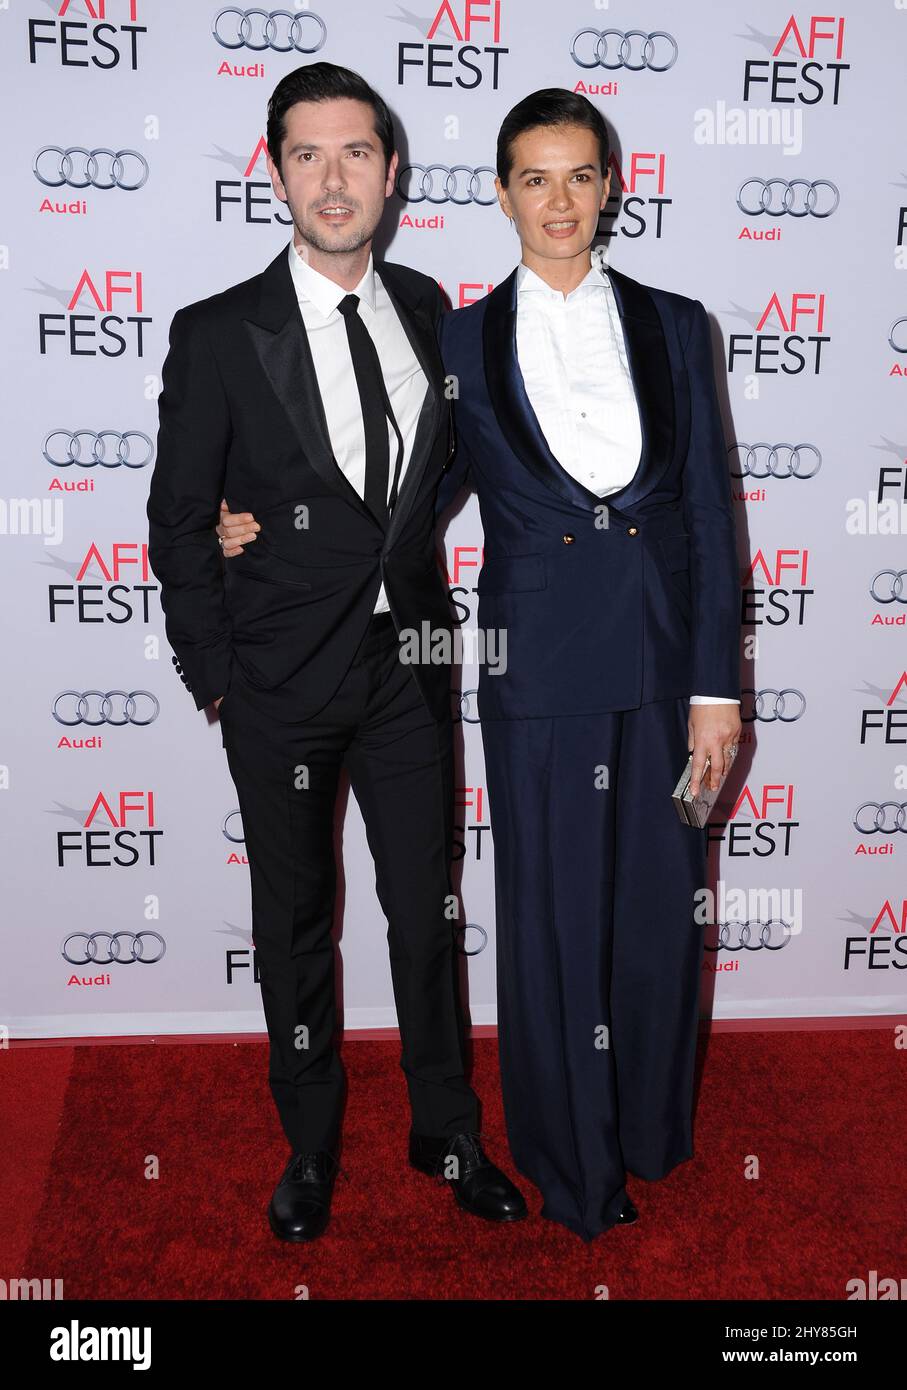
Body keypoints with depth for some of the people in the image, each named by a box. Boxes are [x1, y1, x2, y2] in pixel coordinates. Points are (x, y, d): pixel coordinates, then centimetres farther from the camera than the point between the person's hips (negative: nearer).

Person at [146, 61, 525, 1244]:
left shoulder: (426, 309, 4)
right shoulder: (218, 335, -7)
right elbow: (178, 522, -4)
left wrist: (428, 605, 2)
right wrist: (214, 678, -5)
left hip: (408, 668, 3)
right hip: (282, 683, -3)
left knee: (428, 910, 13)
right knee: (294, 923, 12)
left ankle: (448, 1132, 33)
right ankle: (311, 1148, 33)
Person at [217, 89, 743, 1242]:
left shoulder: (672, 325, 6)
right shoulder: (462, 341, 4)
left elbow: (710, 512, 2)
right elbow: (417, 497, 12)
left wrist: (716, 685, -3)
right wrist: (275, 533, 0)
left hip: (666, 659, 2)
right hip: (538, 670, -1)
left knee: (660, 909, 12)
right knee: (552, 917, 9)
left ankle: (652, 1126, 39)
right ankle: (570, 1162, 32)